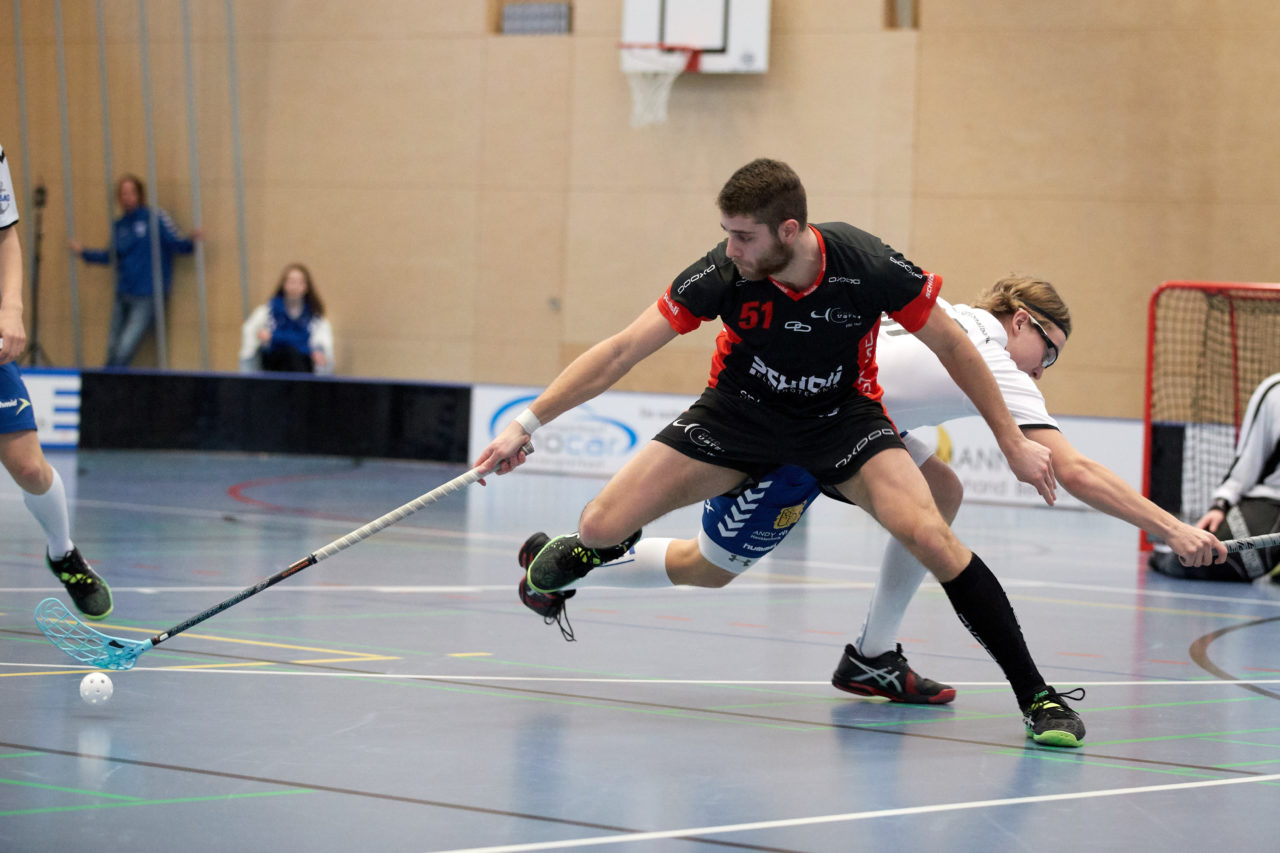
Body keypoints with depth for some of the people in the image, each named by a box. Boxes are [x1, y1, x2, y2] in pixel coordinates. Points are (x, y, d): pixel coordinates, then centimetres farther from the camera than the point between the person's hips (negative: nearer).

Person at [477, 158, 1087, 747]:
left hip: (843, 416, -1)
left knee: (928, 535, -28)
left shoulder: (869, 267, -27)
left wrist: (1012, 441, -7)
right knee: (601, 527, -12)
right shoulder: (723, 273, -25)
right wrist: (527, 423, -24)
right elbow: (622, 350, -20)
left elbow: (952, 346, -11)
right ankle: (594, 547, 31)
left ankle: (1035, 696, -15)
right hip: (739, 415, 1)